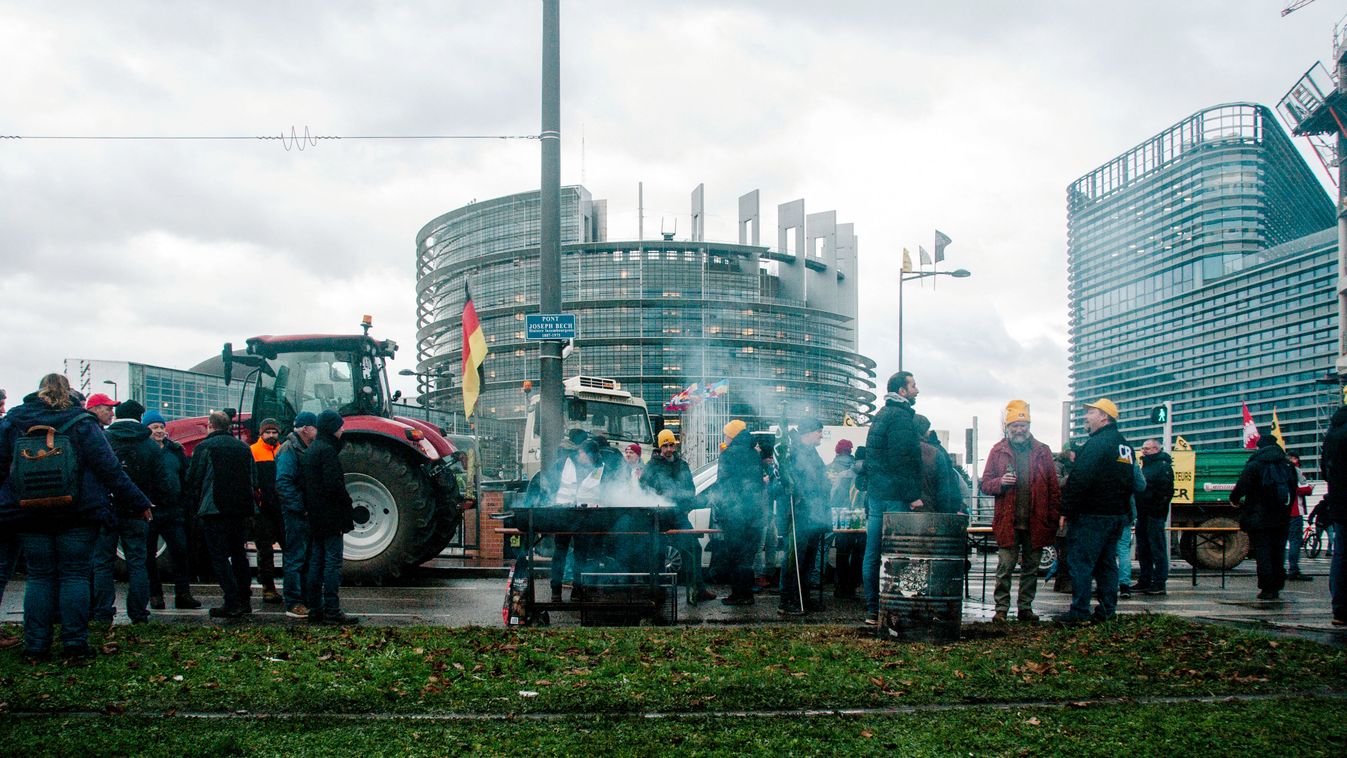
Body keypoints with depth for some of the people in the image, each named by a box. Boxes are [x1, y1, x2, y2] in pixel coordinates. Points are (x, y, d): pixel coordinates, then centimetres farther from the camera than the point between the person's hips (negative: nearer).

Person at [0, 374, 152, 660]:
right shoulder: (82, 422, -2)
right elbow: (109, 468, -4)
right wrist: (139, 501, 2)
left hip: (28, 515, 2)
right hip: (79, 514, -2)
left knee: (39, 577, 8)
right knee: (74, 575, 3)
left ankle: (35, 646, 6)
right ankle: (75, 643, 1)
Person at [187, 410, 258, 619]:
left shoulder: (204, 447, -6)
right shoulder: (243, 447, 10)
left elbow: (193, 480, -4)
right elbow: (254, 480, 15)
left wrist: (196, 504, 10)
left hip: (214, 510, -6)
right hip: (241, 510, 6)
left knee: (219, 556, -3)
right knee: (239, 554, 15)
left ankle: (233, 603, -11)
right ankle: (244, 600, 16)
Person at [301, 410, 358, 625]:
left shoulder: (310, 451, 16)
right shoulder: (327, 450, -15)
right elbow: (334, 484, -21)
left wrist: (309, 508, 17)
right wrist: (347, 503, -10)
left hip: (315, 517, 10)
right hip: (330, 516, -10)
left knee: (316, 561, 11)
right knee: (333, 561, -7)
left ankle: (315, 609, 15)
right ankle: (332, 611, -8)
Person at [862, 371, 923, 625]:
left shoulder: (880, 416, 19)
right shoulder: (901, 416, -10)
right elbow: (909, 458, -16)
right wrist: (914, 495, -15)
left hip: (875, 493, 9)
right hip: (895, 496, -9)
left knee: (873, 554, 8)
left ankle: (872, 609, 12)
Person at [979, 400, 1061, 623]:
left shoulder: (1042, 451, 8)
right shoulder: (998, 451, 5)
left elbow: (1054, 488, 8)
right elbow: (985, 485, 6)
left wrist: (1054, 518, 0)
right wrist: (1000, 482, -15)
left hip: (1036, 523, 2)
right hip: (1008, 522, -2)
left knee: (1031, 569, 10)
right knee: (1005, 568, -3)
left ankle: (1025, 607, 19)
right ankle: (1001, 609, 3)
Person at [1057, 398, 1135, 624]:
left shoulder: (1097, 443, -16)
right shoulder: (1125, 446, 15)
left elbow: (1079, 481, -21)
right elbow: (1132, 483, 22)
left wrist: (1066, 511, -15)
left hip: (1091, 516, -9)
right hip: (1118, 515, 9)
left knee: (1080, 563, -5)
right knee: (1107, 563, 13)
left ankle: (1079, 612, -6)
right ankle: (1108, 610, 15)